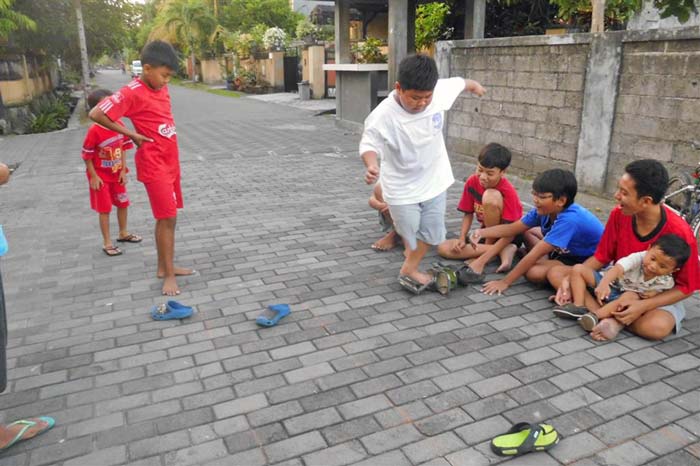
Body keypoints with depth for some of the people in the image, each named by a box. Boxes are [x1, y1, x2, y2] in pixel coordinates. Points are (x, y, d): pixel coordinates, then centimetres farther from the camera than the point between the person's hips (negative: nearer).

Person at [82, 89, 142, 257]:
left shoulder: (119, 125, -7)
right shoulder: (94, 131, -23)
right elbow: (87, 156, -16)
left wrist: (123, 170, -1)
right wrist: (93, 177, -15)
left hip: (117, 174, 6)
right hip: (101, 175, -6)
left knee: (123, 204, 17)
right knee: (104, 209, 3)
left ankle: (123, 233, 37)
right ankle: (107, 243, 15)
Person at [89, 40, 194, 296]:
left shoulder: (160, 87, 8)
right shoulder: (132, 93, -16)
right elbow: (96, 114, -19)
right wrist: (132, 134, -13)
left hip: (170, 162, 8)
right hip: (154, 166, -8)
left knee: (167, 218, 13)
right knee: (167, 218, -5)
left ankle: (165, 267, 24)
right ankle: (168, 274, 5)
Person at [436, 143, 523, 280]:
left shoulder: (508, 192, -25)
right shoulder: (472, 182, -10)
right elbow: (468, 213, 3)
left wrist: (483, 259, -34)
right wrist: (462, 238, -15)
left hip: (506, 236, -6)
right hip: (486, 232, 6)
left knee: (490, 196, -32)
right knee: (443, 248, -17)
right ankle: (503, 250, -18)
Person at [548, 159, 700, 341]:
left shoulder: (679, 233, -23)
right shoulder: (619, 214, -12)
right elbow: (601, 258, -1)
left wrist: (644, 305, -29)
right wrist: (570, 280, -16)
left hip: (657, 296, -5)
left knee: (656, 327, -40)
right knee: (556, 273, -12)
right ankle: (608, 318, -29)